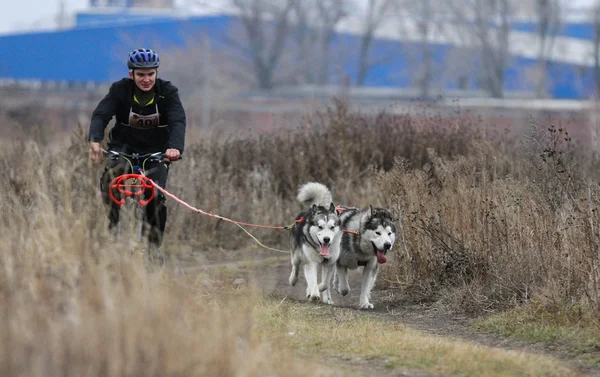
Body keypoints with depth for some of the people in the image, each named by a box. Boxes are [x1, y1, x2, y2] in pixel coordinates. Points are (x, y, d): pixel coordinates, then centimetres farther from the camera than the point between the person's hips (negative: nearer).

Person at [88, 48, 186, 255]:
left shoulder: (168, 92, -14)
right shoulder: (120, 90, -14)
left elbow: (178, 121, -28)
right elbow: (100, 115, -26)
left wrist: (175, 147, -49)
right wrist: (95, 140, -47)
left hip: (156, 151, 0)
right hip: (124, 147, 0)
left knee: (156, 196, -16)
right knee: (114, 171, -32)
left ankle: (154, 247, 0)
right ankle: (113, 224, -18)